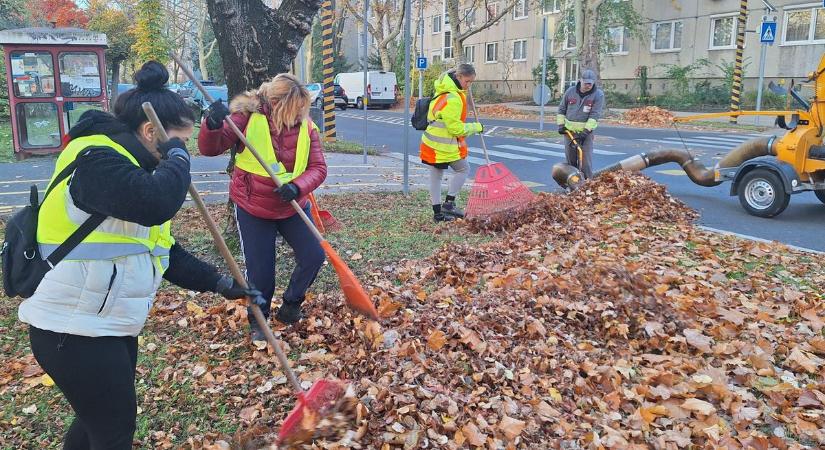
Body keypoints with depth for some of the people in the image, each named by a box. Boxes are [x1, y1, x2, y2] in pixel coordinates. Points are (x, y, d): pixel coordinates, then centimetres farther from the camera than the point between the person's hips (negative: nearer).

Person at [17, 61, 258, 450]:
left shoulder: (130, 165, 14)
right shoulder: (97, 160, -18)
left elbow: (163, 252, 17)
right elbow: (157, 204, -39)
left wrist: (220, 284, 11)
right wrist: (176, 156, -19)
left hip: (109, 324, 10)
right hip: (73, 330, -10)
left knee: (100, 418, 23)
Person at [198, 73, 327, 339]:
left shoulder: (306, 127, -7)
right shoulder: (248, 118, -14)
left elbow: (318, 168, -11)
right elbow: (210, 148, -14)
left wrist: (297, 188, -30)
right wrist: (213, 125, -36)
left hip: (292, 207, 3)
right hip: (253, 209, -3)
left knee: (314, 256, -2)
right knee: (260, 270, 1)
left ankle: (290, 306, 25)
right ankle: (258, 322, 28)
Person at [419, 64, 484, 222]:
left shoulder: (444, 90, 8)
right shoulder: (452, 99, -23)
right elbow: (456, 128, -21)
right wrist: (476, 127, -7)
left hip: (432, 143, 10)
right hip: (444, 145, -9)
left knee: (436, 176, 11)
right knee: (463, 169, 10)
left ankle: (438, 212, 19)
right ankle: (449, 203, 9)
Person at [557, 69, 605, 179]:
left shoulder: (598, 94, -8)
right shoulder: (570, 91, 3)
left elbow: (595, 115, -14)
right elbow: (561, 109, 13)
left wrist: (586, 131, -21)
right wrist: (561, 124, 4)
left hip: (585, 132, -3)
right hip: (569, 131, 4)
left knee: (585, 161, -8)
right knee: (570, 160, 11)